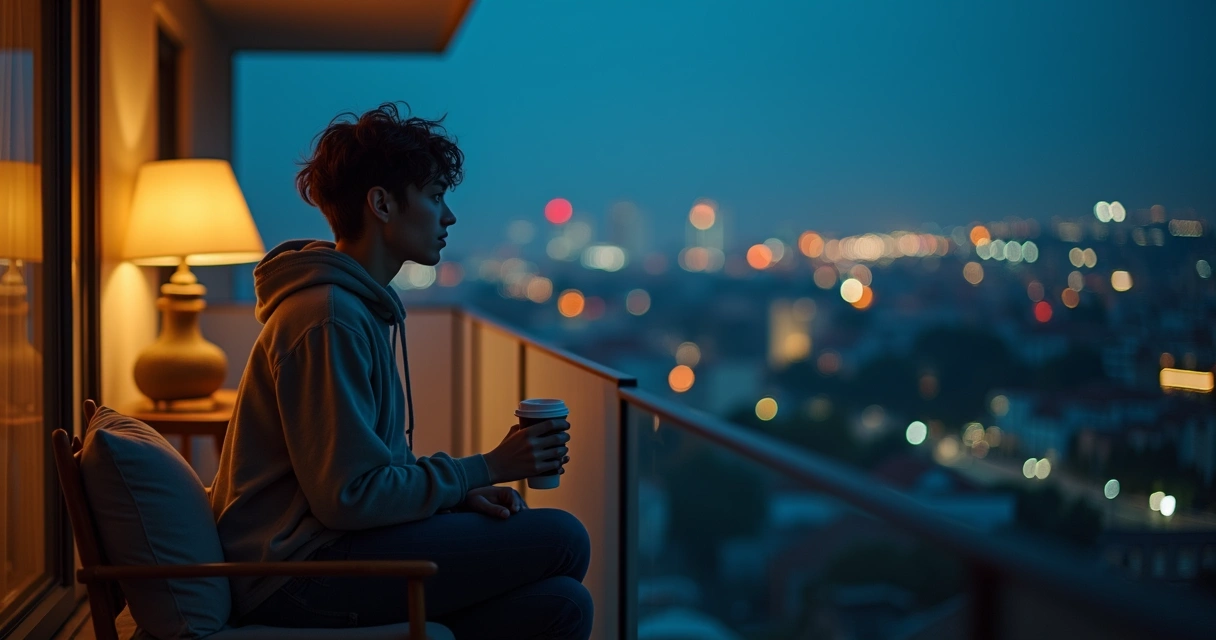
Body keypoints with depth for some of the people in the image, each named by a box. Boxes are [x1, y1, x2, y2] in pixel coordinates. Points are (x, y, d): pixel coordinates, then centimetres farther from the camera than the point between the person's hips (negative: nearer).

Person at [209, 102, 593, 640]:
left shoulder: (363, 306, 16)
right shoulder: (328, 318, -17)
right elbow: (349, 497, -21)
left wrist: (462, 490, 1)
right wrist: (484, 470, -11)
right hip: (298, 569, -9)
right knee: (562, 539, -14)